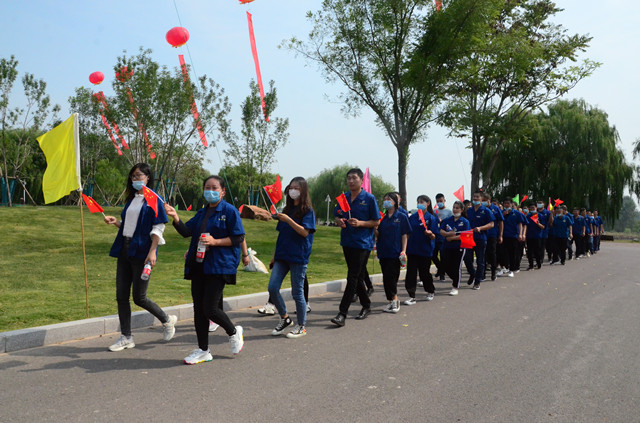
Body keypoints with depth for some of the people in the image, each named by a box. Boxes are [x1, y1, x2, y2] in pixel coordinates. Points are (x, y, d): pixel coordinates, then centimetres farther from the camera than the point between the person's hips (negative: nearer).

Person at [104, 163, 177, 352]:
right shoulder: (131, 199, 17)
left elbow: (158, 228, -12)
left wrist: (152, 252, -21)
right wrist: (115, 222, 4)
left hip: (141, 252, -7)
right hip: (125, 250, 7)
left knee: (139, 297, -3)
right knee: (121, 296, 5)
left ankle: (167, 321, 21)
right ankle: (126, 338, 15)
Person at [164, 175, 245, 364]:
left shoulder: (229, 211, -3)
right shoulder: (202, 213, 17)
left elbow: (239, 238, -8)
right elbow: (186, 231, 9)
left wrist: (215, 242, -17)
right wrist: (175, 217, -7)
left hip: (219, 266, -7)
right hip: (199, 266, 7)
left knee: (210, 308, -12)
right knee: (198, 308, 8)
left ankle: (234, 332, 17)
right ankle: (203, 351, 19)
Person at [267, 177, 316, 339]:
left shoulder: (307, 211, -3)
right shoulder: (286, 210, 15)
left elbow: (304, 232, -15)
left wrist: (288, 220, -24)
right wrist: (274, 256, 18)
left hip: (298, 257, -6)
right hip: (282, 255, 6)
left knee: (297, 292, 1)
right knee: (272, 288, -3)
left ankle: (302, 326, 17)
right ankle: (284, 318, 18)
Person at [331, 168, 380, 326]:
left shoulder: (369, 198, -5)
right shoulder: (343, 197, 10)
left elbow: (376, 222, -4)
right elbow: (337, 217, 17)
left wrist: (360, 223, -19)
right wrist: (339, 221, -6)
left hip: (363, 243, -6)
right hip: (347, 242, 6)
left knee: (353, 277, -10)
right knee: (357, 277, 15)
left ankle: (342, 313, -11)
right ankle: (366, 305, 32)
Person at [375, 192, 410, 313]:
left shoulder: (401, 217, 0)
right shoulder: (383, 217, 12)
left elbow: (404, 235, -2)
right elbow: (378, 235, 13)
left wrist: (404, 251, -11)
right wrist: (375, 229, -8)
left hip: (395, 252, -5)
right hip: (383, 252, 5)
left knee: (390, 277, -9)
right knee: (386, 277, 7)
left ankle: (393, 300, 6)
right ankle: (393, 301, 18)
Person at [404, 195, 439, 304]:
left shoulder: (431, 218, -5)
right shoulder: (412, 217, 7)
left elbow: (433, 237, -7)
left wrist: (429, 233, -27)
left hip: (425, 250, -3)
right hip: (412, 249, 3)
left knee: (424, 273, 9)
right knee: (411, 273, -2)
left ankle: (431, 291, 33)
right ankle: (412, 297, 3)